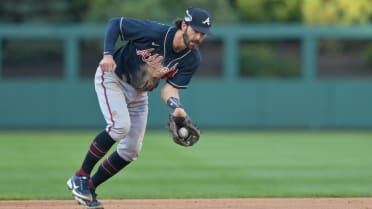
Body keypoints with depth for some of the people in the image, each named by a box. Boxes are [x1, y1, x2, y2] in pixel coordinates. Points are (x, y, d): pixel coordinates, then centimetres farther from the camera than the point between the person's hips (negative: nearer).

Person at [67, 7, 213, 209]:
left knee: (131, 150, 3)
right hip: (112, 77, -6)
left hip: (138, 92, 6)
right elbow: (115, 23, -20)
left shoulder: (192, 59, -16)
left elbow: (170, 87, -18)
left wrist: (176, 106, -39)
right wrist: (107, 54, -32)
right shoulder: (154, 32, -30)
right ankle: (80, 178, -16)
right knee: (120, 125, -28)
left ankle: (90, 187, 18)